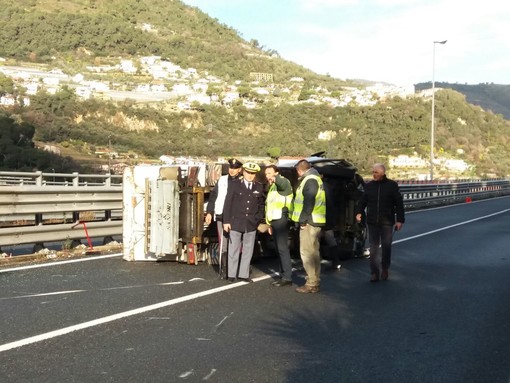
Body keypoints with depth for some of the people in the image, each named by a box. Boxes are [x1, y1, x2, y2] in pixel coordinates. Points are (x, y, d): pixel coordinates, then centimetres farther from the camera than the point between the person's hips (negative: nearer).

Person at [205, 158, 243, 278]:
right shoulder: (222, 180, 8)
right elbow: (213, 196, 10)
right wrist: (209, 212, 4)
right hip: (222, 217, 1)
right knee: (223, 244, 1)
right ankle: (224, 270, 6)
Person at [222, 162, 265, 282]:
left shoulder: (259, 187, 7)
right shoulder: (234, 185, 0)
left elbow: (261, 205, 16)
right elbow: (227, 204, -2)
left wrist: (259, 219, 4)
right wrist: (226, 221, -7)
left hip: (251, 224, 3)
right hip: (236, 223, -3)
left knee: (248, 250, 6)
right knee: (234, 249, 3)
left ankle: (243, 274, 15)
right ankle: (232, 274, 12)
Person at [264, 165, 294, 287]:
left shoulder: (282, 183, -6)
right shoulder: (272, 187, 24)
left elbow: (284, 183, -33)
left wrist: (275, 178, -56)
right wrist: (270, 224, 25)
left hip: (281, 219, -10)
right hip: (275, 220, 10)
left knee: (282, 248, -13)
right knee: (279, 249, 10)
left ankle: (287, 278, -12)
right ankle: (283, 276, 15)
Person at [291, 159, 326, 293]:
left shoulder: (310, 180, -13)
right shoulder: (313, 179, 20)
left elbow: (309, 202, -21)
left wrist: (303, 219, -19)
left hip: (309, 222, -11)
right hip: (312, 222, 11)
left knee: (307, 252, -9)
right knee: (313, 252, 14)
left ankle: (312, 284, -8)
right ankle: (315, 282, 21)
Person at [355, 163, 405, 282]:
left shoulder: (392, 185, -3)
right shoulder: (369, 185, 5)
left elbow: (399, 203, -2)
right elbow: (363, 200, 9)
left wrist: (400, 219, -6)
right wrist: (359, 212, -9)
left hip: (387, 222, -2)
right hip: (372, 222, 2)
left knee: (386, 246, 8)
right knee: (373, 248, 2)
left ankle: (385, 269, 27)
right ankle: (374, 272, 7)